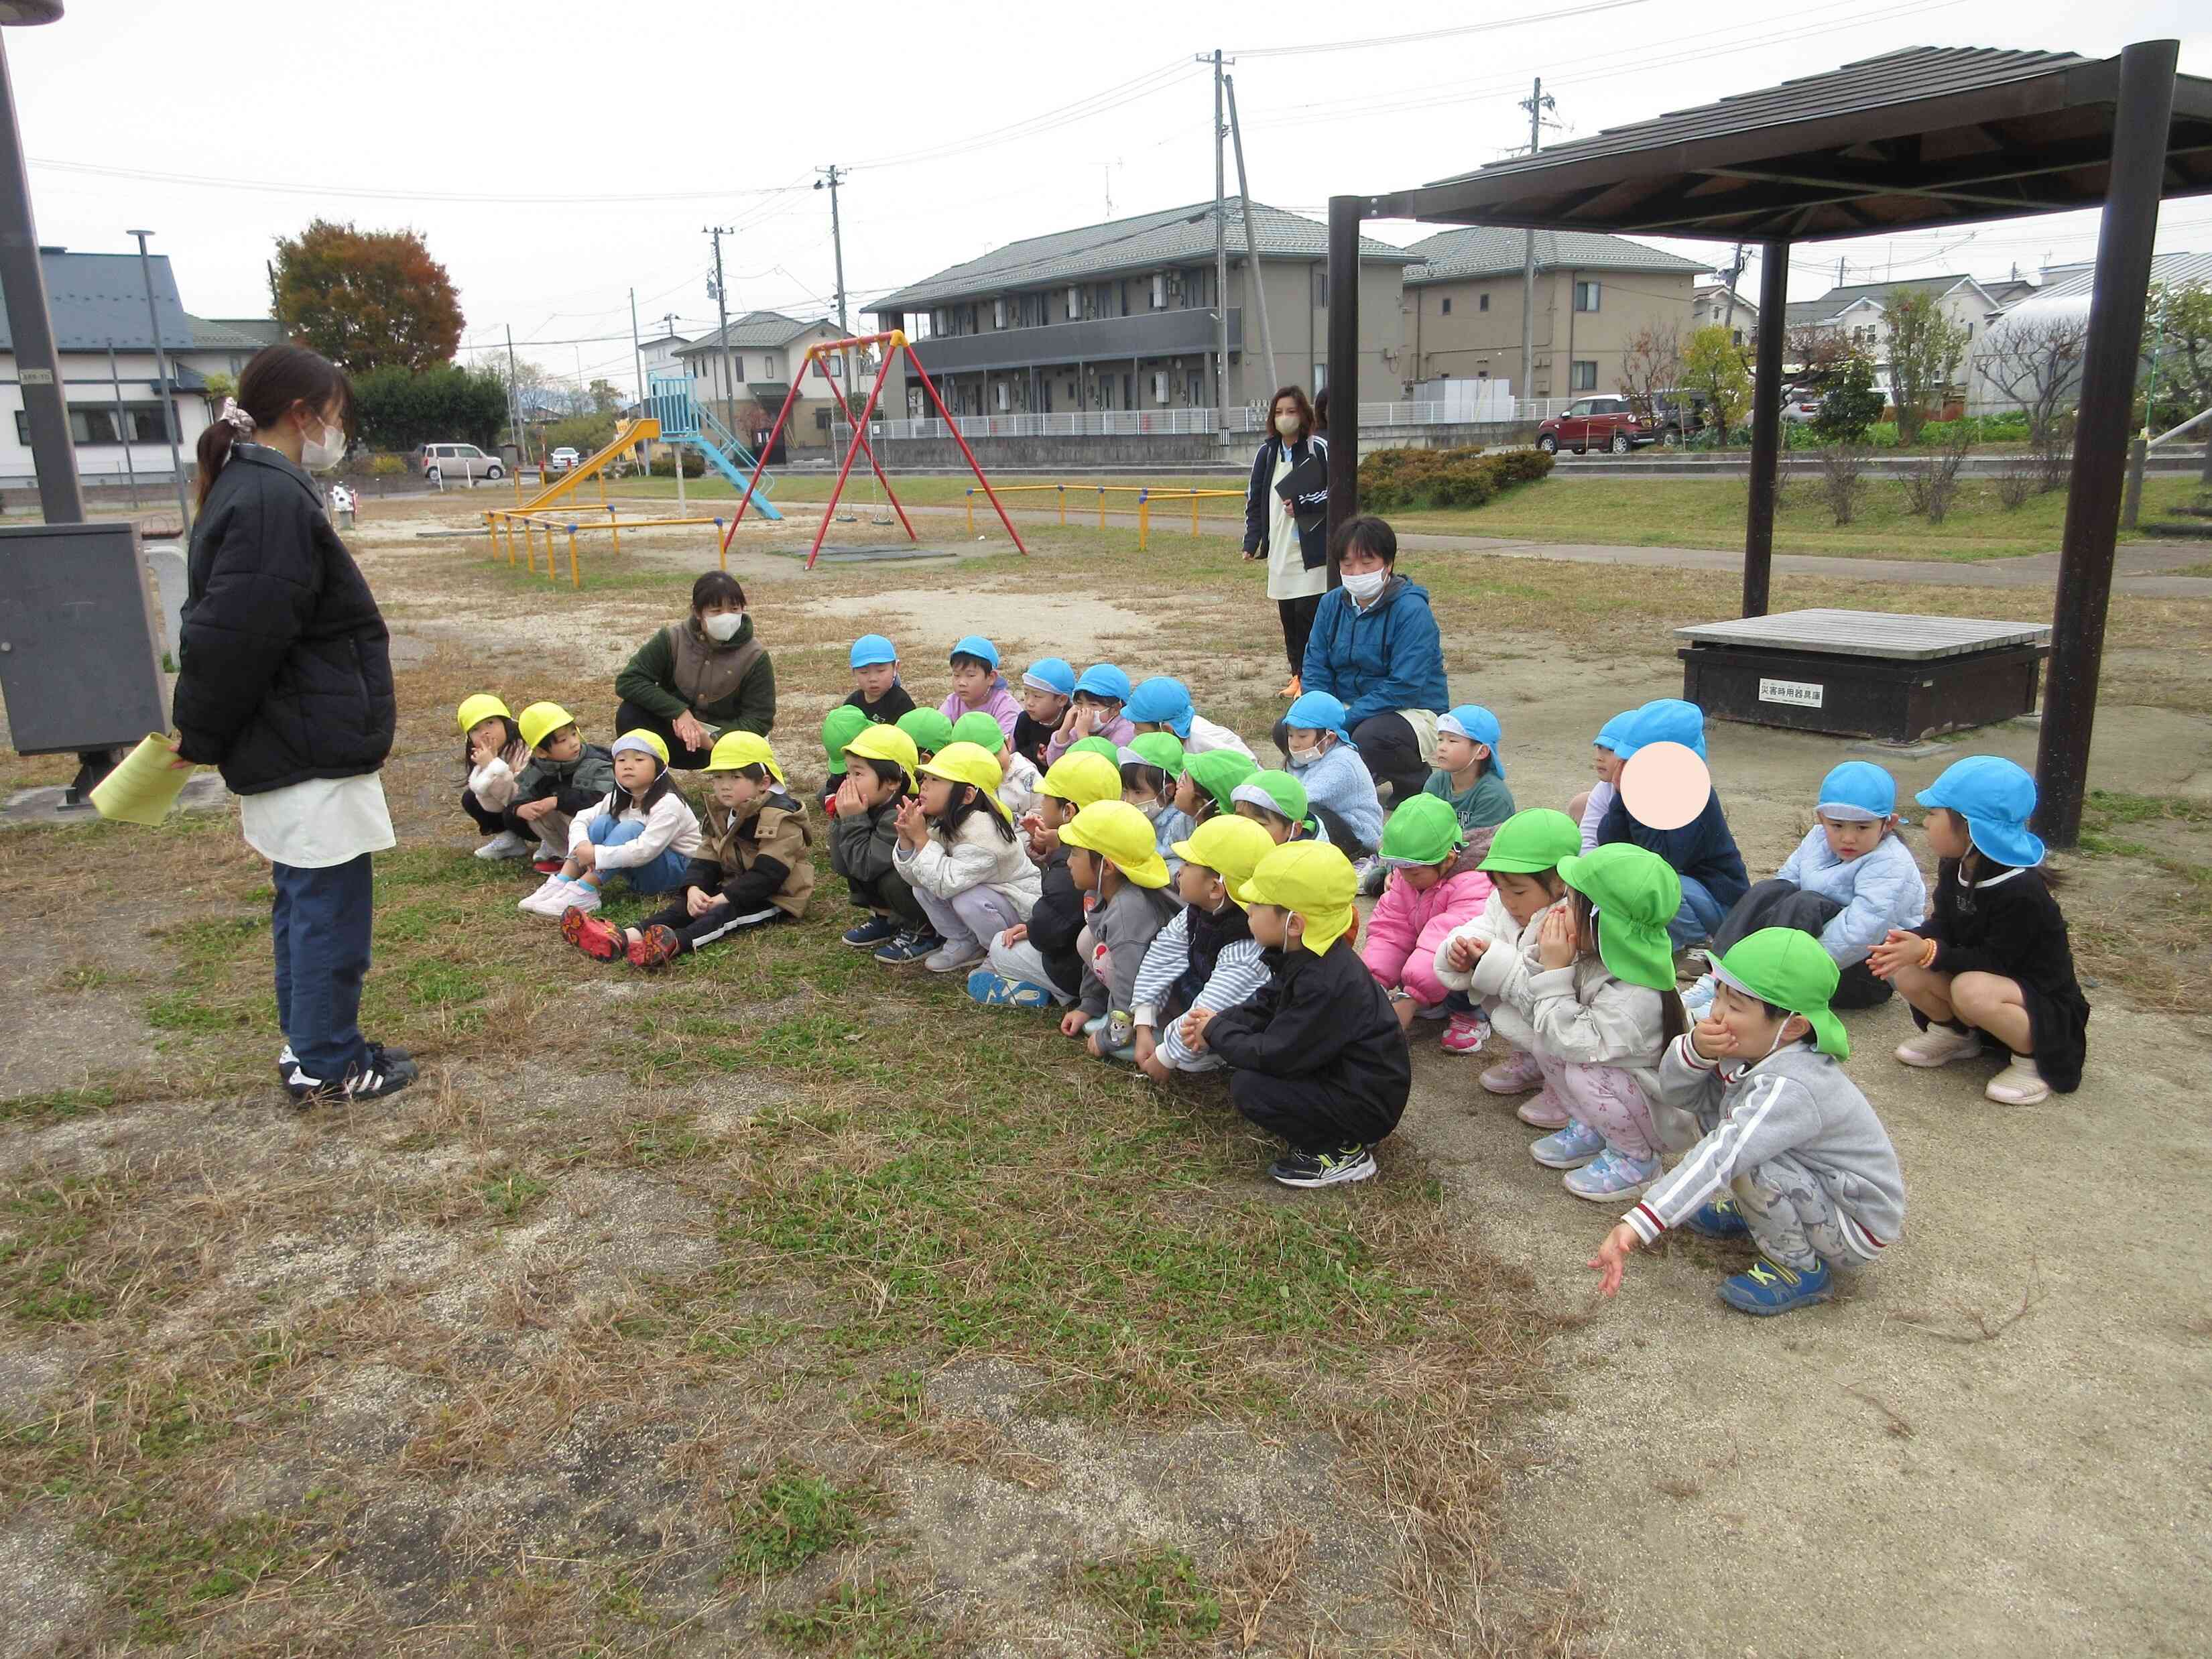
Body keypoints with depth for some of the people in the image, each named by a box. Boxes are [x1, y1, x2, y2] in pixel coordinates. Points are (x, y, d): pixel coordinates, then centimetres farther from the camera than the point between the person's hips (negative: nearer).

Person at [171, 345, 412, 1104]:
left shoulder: (248, 488, 13)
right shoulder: (274, 500, -20)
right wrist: (202, 736, -11)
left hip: (288, 749, 10)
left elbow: (219, 626, 15)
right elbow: (232, 635, -24)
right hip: (311, 751, -10)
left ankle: (307, 1043, 32)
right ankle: (326, 1065, 14)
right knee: (331, 907, 2)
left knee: (303, 901, 19)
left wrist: (202, 731, 14)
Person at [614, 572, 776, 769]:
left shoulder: (755, 657, -16)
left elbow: (760, 719, -15)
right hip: (678, 731, 1)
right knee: (630, 715, -25)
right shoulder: (673, 639, -13)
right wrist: (679, 711, -29)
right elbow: (628, 681, -17)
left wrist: (713, 740, -32)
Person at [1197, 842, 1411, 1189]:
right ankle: (1338, 1133, 13)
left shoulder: (1324, 984, -31)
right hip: (1340, 1075, 10)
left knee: (1248, 1088, -18)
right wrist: (1217, 1022, -6)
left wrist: (1216, 1031, -12)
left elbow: (1272, 1055, -27)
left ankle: (1343, 1153, -4)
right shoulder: (1306, 956, -1)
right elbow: (1264, 1008, 11)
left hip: (1367, 1105, -10)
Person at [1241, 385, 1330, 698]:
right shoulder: (1267, 452, 10)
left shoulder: (1319, 448, -5)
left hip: (1312, 548, -5)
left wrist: (1302, 505, -14)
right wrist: (1251, 540, 7)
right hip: (1280, 548, 5)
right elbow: (1254, 497, 14)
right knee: (1287, 614, 8)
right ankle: (1297, 675, 18)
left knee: (1308, 611, -7)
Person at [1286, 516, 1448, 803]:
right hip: (1350, 707, 6)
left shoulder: (1412, 610, -19)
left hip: (1414, 712, -6)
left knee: (1367, 737, -38)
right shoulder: (1333, 603, 2)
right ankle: (1361, 773, 10)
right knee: (1286, 729, -15)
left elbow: (1404, 686, -25)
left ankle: (1416, 780, -3)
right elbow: (1315, 665, 2)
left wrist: (1344, 721, -28)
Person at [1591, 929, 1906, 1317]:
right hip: (1819, 1180, 9)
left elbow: (1720, 1158, -47)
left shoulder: (1791, 1089, -35)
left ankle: (1803, 1270, -9)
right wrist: (1696, 1051, -26)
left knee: (1745, 1162, -33)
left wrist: (1635, 1226, -55)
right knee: (1713, 1096, 1)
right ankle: (1750, 1210, 19)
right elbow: (1675, 1093, -2)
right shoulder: (1749, 1049, -9)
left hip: (1859, 1229, -9)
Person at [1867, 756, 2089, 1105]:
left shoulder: (2021, 891, -29)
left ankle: (2033, 1058, -11)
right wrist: (1911, 941, -22)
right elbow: (1944, 925, 1)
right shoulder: (1954, 868, -4)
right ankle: (1955, 1034, 11)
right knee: (1906, 972, -17)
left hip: (2045, 1003, -7)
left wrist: (1928, 952, -34)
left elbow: (1996, 962, -27)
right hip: (1980, 971, 7)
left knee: (1971, 990, -38)